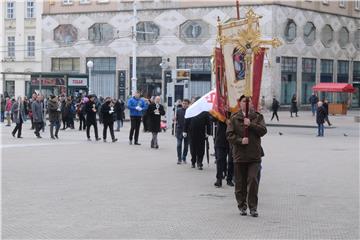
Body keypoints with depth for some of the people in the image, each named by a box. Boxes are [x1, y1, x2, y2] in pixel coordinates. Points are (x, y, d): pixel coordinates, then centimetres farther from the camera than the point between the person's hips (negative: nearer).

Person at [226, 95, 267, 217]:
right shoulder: (234, 118, 5)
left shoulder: (258, 117, 8)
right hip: (239, 155, 0)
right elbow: (229, 135, -1)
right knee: (240, 183, 5)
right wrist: (240, 140, -15)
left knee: (253, 180, -8)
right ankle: (242, 205, 19)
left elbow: (263, 130, -5)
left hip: (254, 156, 0)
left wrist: (250, 124, -14)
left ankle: (253, 207, 1)